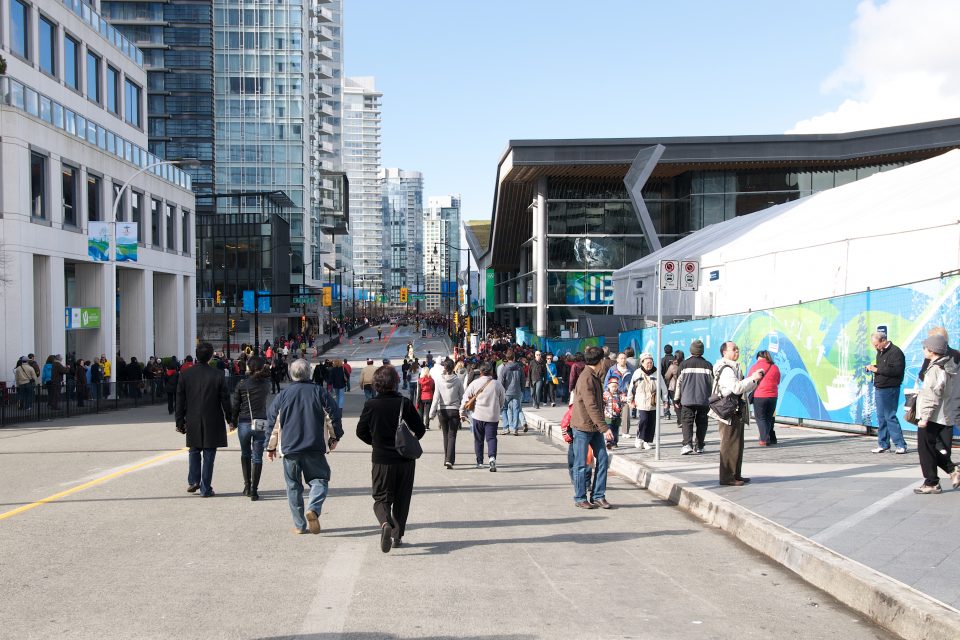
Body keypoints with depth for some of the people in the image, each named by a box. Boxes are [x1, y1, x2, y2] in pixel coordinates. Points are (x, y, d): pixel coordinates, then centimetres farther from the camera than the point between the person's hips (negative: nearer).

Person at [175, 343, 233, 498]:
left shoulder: (185, 374, -4)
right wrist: (230, 419, 8)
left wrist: (180, 421, 8)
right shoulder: (218, 376, -10)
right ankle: (205, 489, 6)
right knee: (209, 455, 4)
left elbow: (180, 400, 0)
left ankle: (193, 481, 11)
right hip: (213, 422, -2)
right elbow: (225, 399, -4)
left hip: (193, 422, 2)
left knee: (194, 451, 20)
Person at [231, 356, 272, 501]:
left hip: (244, 423, -1)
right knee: (257, 457, 2)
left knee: (245, 454, 19)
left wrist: (233, 421, 12)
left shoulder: (242, 384, -7)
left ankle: (247, 486, 18)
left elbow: (235, 405, -1)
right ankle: (254, 490, -4)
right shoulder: (266, 384, -1)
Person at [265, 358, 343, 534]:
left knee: (293, 486, 9)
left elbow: (272, 422, 6)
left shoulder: (282, 395, 5)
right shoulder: (319, 391, 1)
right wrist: (335, 437, 13)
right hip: (315, 447, -1)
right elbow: (334, 414, 0)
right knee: (320, 480, 7)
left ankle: (299, 525, 9)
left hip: (289, 448, 1)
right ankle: (313, 508, -20)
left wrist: (271, 447, 15)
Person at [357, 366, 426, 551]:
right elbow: (420, 429, -2)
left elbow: (361, 431, 0)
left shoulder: (371, 405, -9)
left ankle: (385, 523, -21)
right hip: (405, 460, 1)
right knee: (401, 499, 15)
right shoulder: (404, 403, -8)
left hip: (381, 461, -1)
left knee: (381, 498, 8)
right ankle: (397, 535, 17)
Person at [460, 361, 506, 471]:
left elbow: (465, 399, -1)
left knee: (478, 439, 13)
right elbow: (502, 401, 8)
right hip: (493, 416, 0)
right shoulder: (497, 384, -3)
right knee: (491, 438, 2)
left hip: (478, 416, 0)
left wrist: (462, 413, 11)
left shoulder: (474, 383, -4)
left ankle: (479, 462, 18)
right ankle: (492, 457, -22)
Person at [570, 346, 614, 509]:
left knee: (603, 459, 5)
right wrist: (605, 428, -24)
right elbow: (591, 407, -23)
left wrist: (602, 426, 18)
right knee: (581, 464, 1)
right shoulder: (586, 378, -19)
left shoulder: (595, 377, 12)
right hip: (583, 427, -9)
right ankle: (580, 498, 10)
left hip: (595, 427, 9)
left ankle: (598, 496, 12)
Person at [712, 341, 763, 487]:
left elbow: (744, 389, 23)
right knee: (730, 446, -8)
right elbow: (736, 388, -25)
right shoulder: (726, 370, -13)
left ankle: (736, 475, 21)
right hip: (729, 413, -11)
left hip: (737, 413, 11)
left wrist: (755, 379, 9)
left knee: (737, 446, 14)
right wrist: (752, 378, -18)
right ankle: (727, 478, -6)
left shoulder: (734, 368, 21)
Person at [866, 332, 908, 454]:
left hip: (890, 390, -9)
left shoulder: (895, 352, -13)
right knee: (881, 418, 12)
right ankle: (883, 445, 18)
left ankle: (900, 445, -2)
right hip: (879, 389, 9)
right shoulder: (880, 352, 15)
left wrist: (877, 369, -21)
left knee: (890, 417, -8)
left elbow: (897, 370, -23)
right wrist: (872, 368, 3)